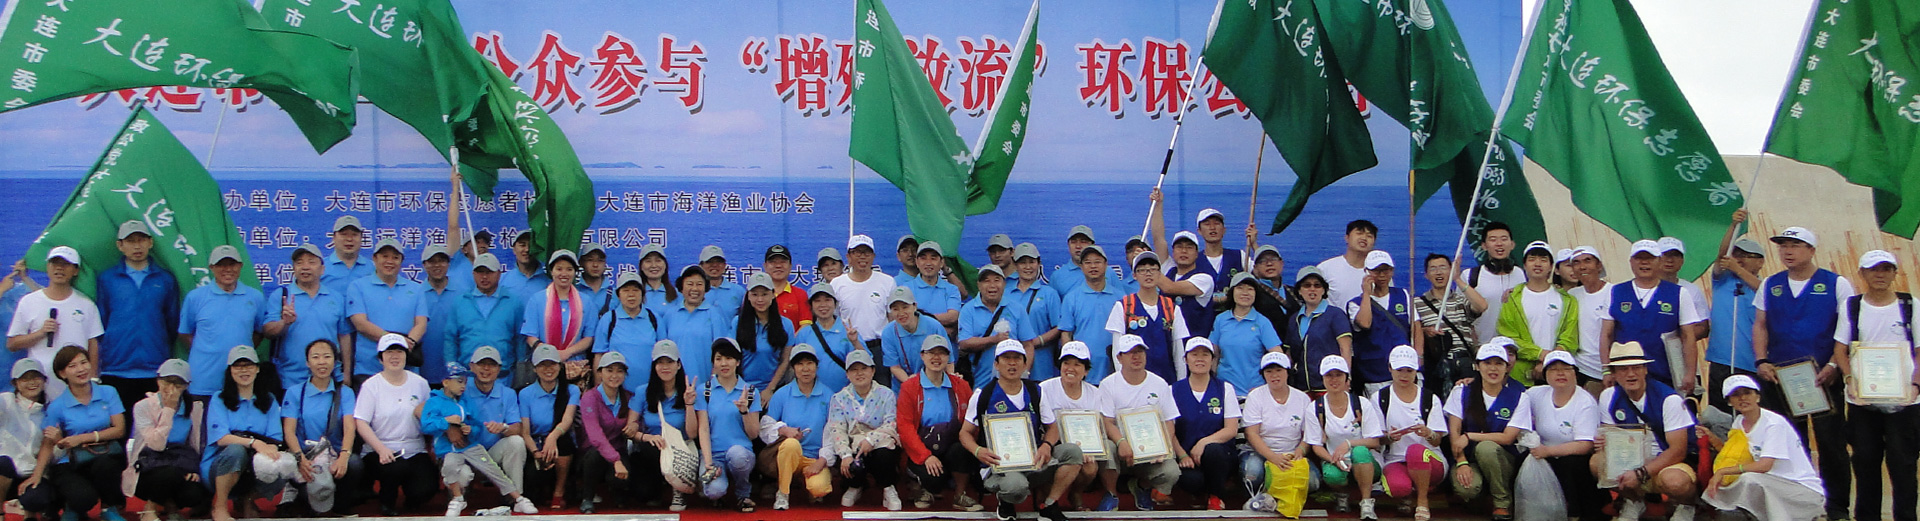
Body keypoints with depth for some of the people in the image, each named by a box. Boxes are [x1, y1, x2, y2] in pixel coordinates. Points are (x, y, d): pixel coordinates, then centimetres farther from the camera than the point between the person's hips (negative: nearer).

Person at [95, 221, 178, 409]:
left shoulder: (165, 279, 10)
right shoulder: (106, 279, 9)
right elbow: (98, 325, 11)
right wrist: (94, 367, 6)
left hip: (156, 371, 0)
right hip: (116, 371, 0)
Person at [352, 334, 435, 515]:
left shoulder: (420, 383, 10)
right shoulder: (371, 385, -1)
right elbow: (361, 423, -7)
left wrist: (432, 449, 0)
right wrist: (381, 449, -21)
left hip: (415, 451, 2)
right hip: (379, 450, -2)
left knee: (425, 489, -22)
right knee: (397, 469, -35)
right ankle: (387, 501, -1)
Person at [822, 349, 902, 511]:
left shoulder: (885, 394, 6)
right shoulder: (839, 398, 9)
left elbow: (891, 425, -6)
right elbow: (837, 430, -4)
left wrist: (871, 439, -24)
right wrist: (845, 455, -22)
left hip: (879, 444, -1)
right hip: (851, 447, 1)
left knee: (885, 455, -37)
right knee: (852, 466, -33)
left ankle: (888, 489, -4)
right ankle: (855, 487, 7)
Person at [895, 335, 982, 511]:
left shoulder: (960, 386, 12)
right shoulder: (909, 387, 3)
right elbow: (904, 426, -6)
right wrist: (926, 456, -18)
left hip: (952, 447, 2)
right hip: (921, 452, -2)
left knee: (962, 450, -33)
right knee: (933, 477, -32)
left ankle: (960, 495, -7)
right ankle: (926, 489, 8)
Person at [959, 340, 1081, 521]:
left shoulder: (1035, 392, 10)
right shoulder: (983, 395, 1)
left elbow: (1052, 428, 15)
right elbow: (965, 433, 4)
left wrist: (1047, 445, -10)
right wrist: (977, 451, -19)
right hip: (999, 464, -4)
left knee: (1073, 452, -20)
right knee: (1016, 486, -39)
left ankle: (1049, 506, -6)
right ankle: (1005, 502, 1)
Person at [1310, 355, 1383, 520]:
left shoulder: (1362, 404, -2)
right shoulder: (1316, 409, 1)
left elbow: (1375, 442, -6)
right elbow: (1317, 446, 0)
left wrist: (1349, 443, -24)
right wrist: (1333, 459, -22)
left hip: (1365, 463, -1)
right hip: (1334, 462, 1)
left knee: (1359, 451, -36)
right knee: (1331, 474, -35)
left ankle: (1367, 504, -24)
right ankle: (1341, 494, 2)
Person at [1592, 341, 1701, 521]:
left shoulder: (1669, 399, -18)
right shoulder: (1609, 397, -3)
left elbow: (1678, 451, -20)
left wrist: (1641, 473, -30)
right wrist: (1603, 444, -22)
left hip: (1672, 463, -4)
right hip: (1634, 461, 4)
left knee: (1674, 481, -39)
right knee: (1598, 462, -24)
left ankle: (1683, 505, 1)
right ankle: (1633, 501, 6)